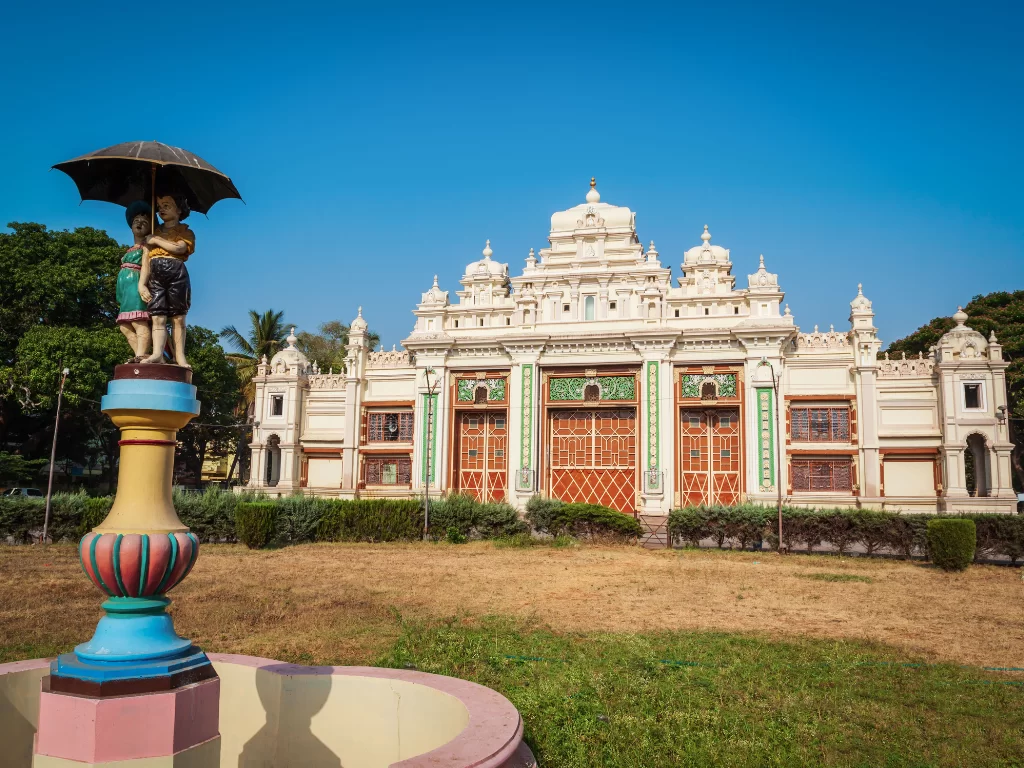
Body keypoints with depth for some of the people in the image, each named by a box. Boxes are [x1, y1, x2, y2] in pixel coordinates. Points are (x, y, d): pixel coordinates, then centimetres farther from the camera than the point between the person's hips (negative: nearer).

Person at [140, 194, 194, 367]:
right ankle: (157, 354, -20)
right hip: (155, 275, 3)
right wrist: (142, 283, 0)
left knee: (178, 318, -4)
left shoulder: (185, 232, 13)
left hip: (176, 273, -3)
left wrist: (157, 240, -1)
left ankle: (179, 356, -7)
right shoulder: (154, 232, 22)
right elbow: (146, 259, 11)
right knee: (158, 318, -8)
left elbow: (179, 248, -10)